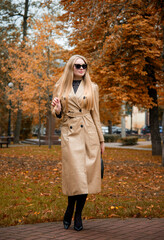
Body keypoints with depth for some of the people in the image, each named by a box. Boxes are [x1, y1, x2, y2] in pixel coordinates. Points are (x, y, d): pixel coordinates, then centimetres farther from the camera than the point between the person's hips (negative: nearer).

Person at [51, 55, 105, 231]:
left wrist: (101, 140, 10)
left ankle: (77, 215, 13)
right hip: (69, 133, -1)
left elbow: (95, 115, 11)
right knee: (75, 176, -9)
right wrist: (57, 109, -12)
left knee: (86, 176, -1)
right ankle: (70, 211, 13)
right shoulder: (60, 88, 8)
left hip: (89, 133, 1)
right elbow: (57, 113, 13)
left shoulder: (92, 88, 9)